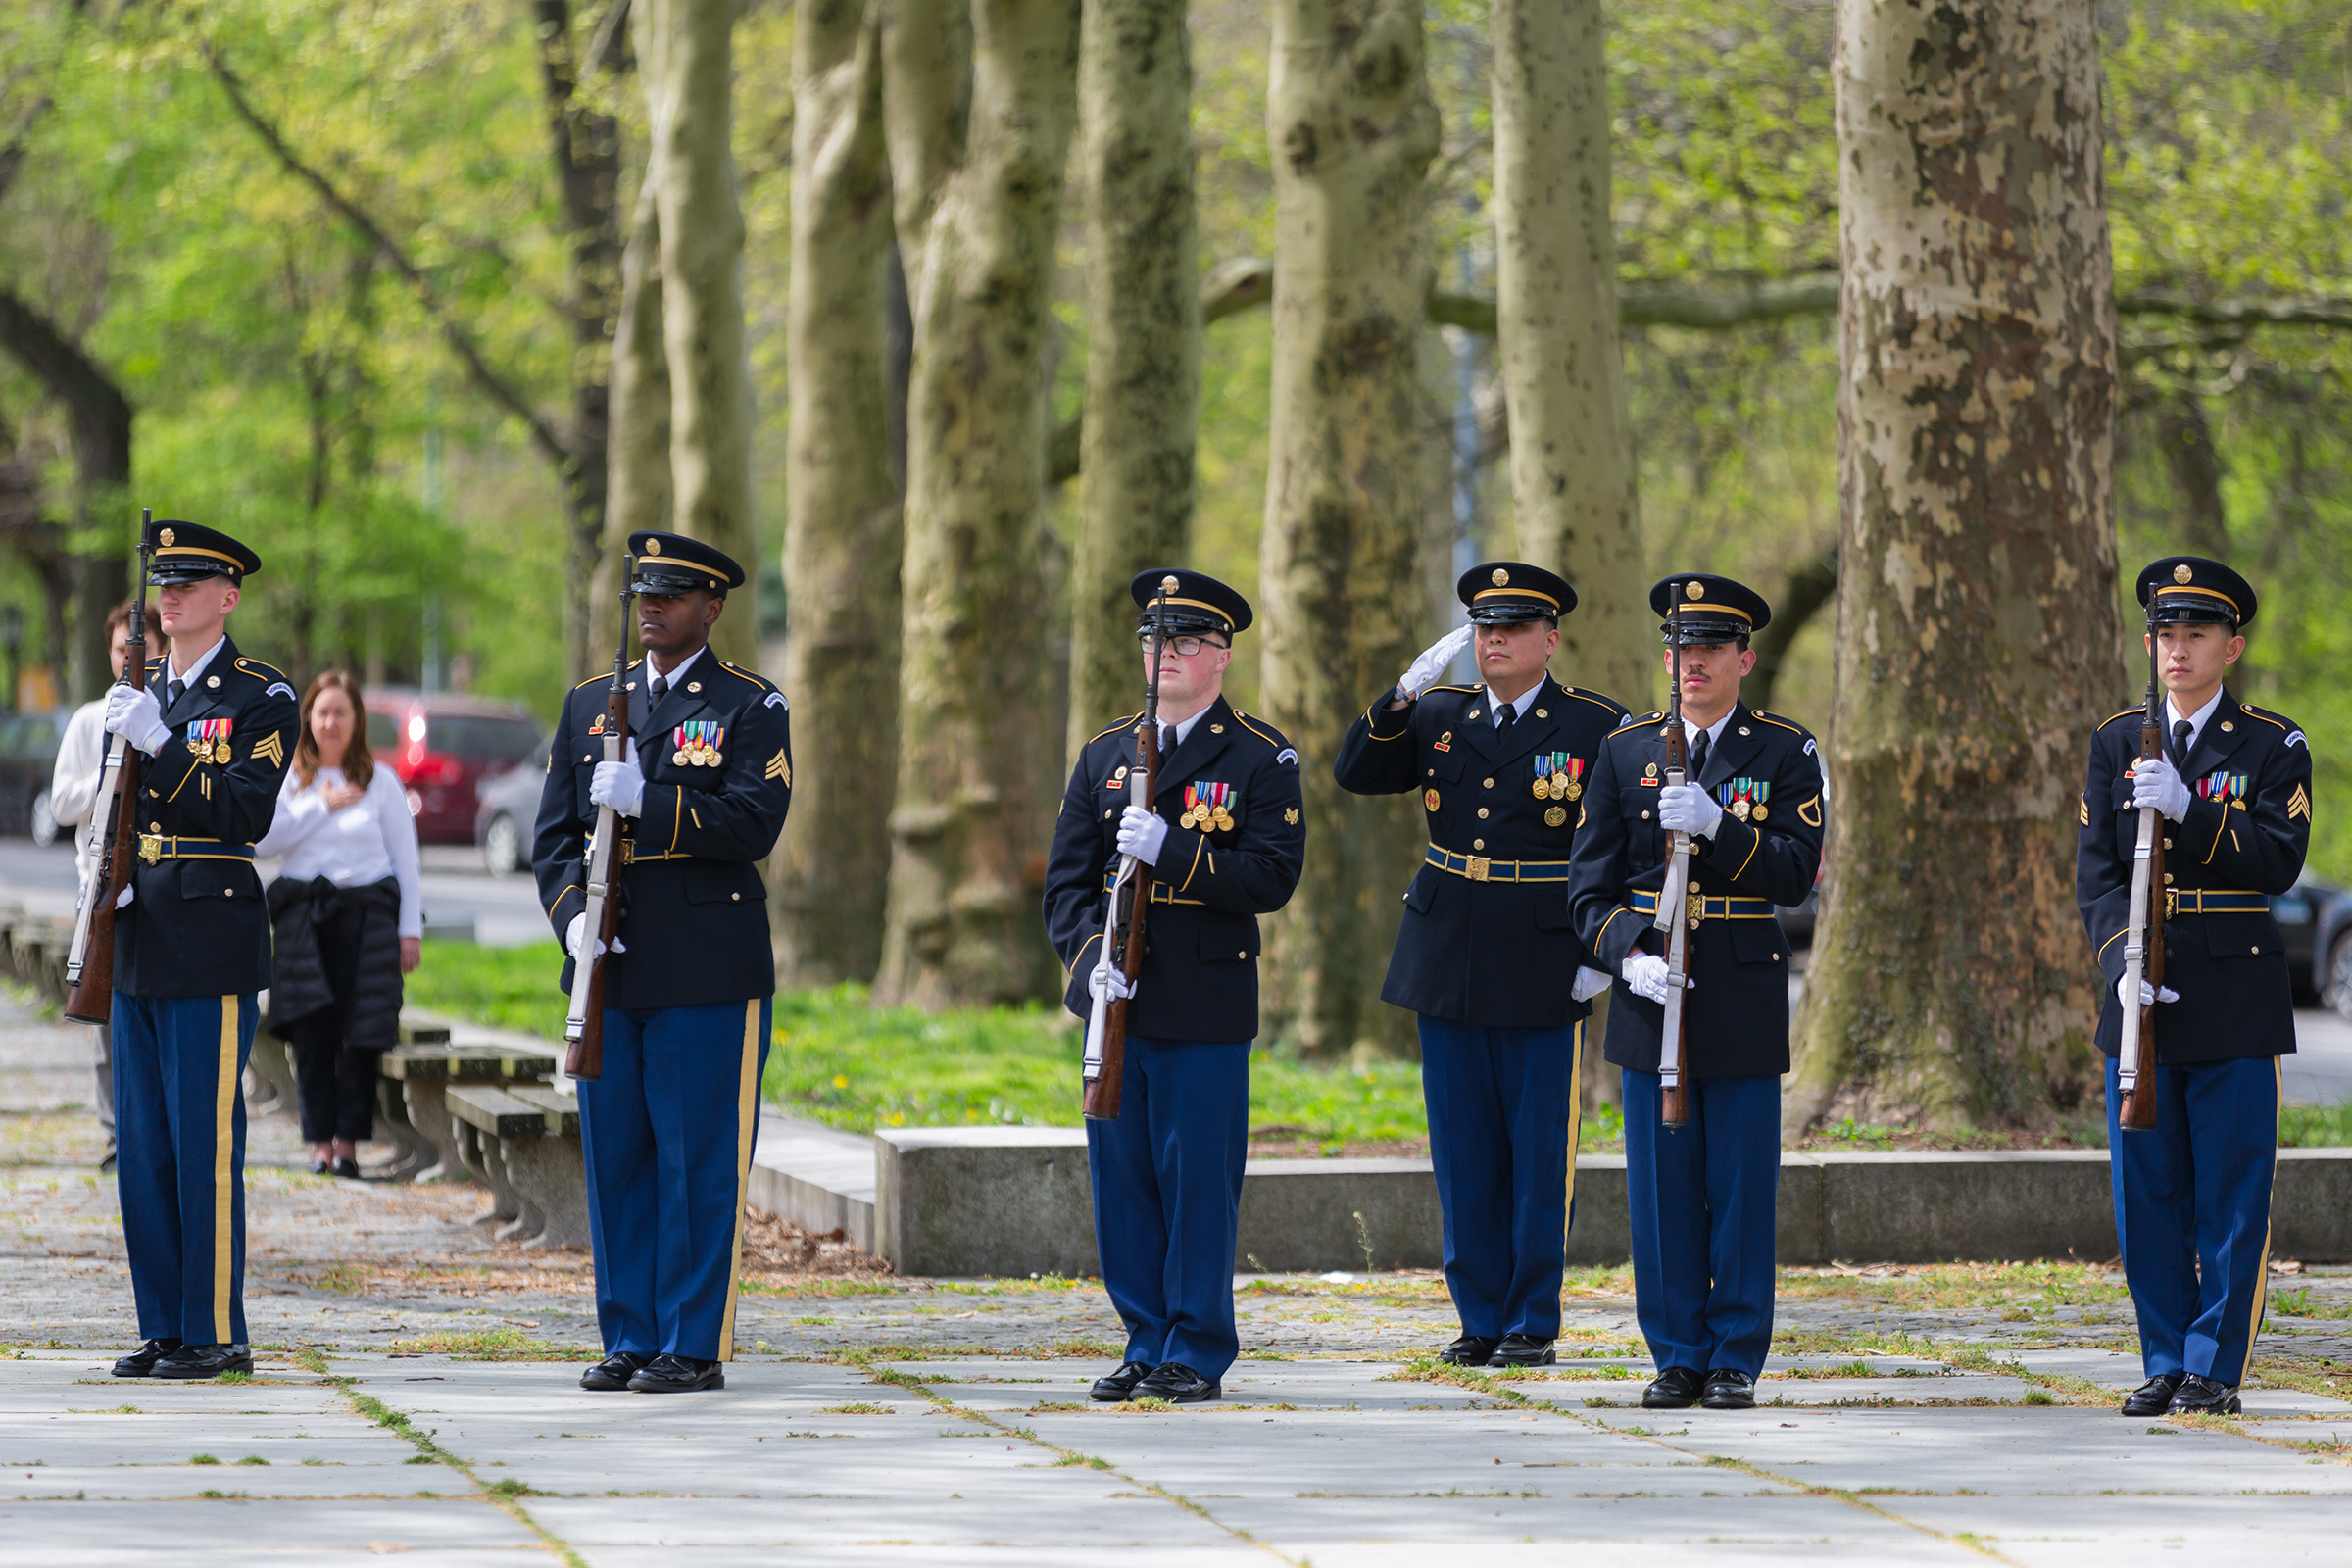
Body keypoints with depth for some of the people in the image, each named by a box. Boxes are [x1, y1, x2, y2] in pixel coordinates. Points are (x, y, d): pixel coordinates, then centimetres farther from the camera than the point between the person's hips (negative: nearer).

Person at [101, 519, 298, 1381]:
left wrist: (161, 744, -21)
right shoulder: (141, 692, 17)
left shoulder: (261, 697, -4)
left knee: (204, 1141, -7)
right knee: (142, 1142, 7)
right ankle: (162, 1330, 12)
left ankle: (214, 1333, -2)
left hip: (212, 944, -7)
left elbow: (246, 813, -14)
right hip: (139, 943, 7)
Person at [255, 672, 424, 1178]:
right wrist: (321, 806, -5)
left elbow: (405, 858, 9)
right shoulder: (287, 779, 10)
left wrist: (410, 929, 2)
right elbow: (260, 838, -5)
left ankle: (348, 1141, 0)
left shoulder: (381, 782, 9)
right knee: (313, 1032, -4)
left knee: (361, 1032, -6)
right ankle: (320, 1140, 1)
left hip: (366, 913, 0)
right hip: (304, 913, 0)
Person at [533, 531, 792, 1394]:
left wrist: (645, 800, -21)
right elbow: (555, 831, 11)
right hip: (610, 969, 5)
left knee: (699, 1164, -3)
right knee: (616, 1161, 7)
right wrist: (572, 915, -6)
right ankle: (628, 1340, 14)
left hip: (708, 975, -5)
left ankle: (694, 1347, 2)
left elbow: (752, 826, -12)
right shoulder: (590, 703, 14)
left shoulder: (753, 708, 1)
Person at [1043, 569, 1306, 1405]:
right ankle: (1146, 1345, 15)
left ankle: (1199, 1355, 5)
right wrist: (1090, 954, -7)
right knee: (1121, 1178, 6)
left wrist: (1171, 849, -19)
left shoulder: (1261, 758, 0)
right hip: (1118, 1000, 4)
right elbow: (1067, 876, 11)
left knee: (1198, 1179, -3)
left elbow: (1272, 878, -9)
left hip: (1207, 1007, -4)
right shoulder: (1106, 754, 13)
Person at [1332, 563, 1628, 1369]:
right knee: (1464, 1151, 6)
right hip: (1449, 962, 4)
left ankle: (1534, 1323, 8)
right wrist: (1407, 690, -12)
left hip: (1545, 970, -4)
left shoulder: (1597, 727, -1)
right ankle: (1480, 1317, 14)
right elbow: (1355, 772, 0)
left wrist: (1608, 951, -7)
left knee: (1540, 1151, 0)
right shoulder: (1439, 716, 9)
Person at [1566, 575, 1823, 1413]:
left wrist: (1718, 825, -22)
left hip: (1744, 997, -2)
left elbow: (1795, 871, -8)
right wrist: (1627, 954, -11)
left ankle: (1735, 1360, 8)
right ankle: (1677, 1358, 11)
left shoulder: (1785, 753, 3)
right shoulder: (1627, 749, 8)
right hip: (1650, 994, 2)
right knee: (1661, 1186, 3)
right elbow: (1590, 881, 6)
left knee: (1742, 1186, 0)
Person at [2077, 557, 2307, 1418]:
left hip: (2236, 993, -3)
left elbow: (2279, 860, -11)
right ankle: (2165, 1365, 12)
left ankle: (2215, 1369, 4)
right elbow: (2096, 871, 3)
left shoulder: (2274, 747, 2)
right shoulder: (2117, 742, 10)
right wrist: (2123, 962, -13)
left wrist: (2189, 809, -23)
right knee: (2146, 1196, 4)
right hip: (2142, 994, 3)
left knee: (2231, 1198, -2)